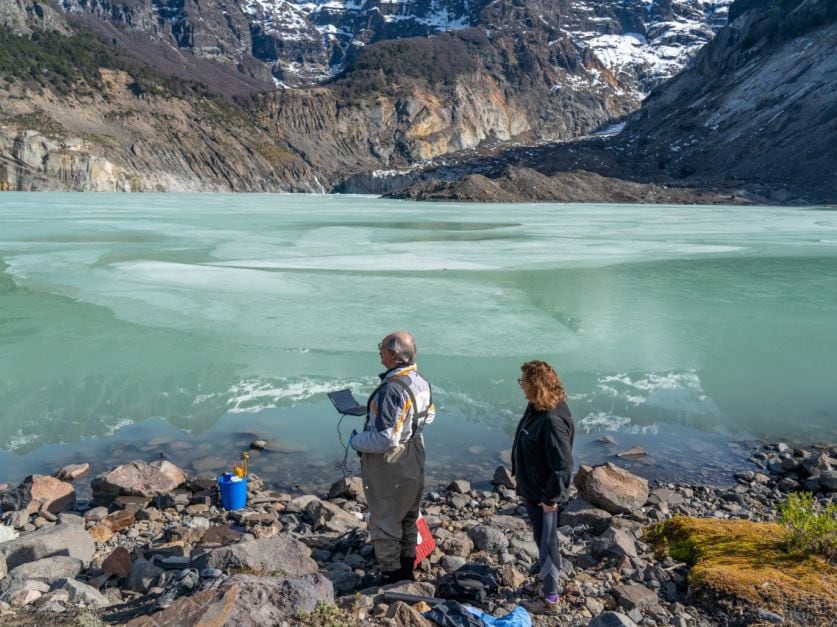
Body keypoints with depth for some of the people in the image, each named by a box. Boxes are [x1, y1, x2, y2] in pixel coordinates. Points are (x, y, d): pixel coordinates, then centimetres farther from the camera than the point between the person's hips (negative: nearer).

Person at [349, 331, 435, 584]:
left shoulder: (392, 390, -30)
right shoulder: (421, 382, -3)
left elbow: (387, 439, -31)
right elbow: (429, 415, 14)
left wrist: (356, 441, -13)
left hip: (390, 468, -9)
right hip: (414, 460, 9)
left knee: (385, 522, 9)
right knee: (408, 518, 23)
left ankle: (391, 576, 22)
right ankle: (407, 570, 39)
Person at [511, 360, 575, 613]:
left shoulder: (552, 420, -31)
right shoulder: (535, 408, -1)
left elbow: (562, 465, -28)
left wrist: (551, 497, -21)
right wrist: (521, 481, 18)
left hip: (544, 494, -9)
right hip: (530, 488, 9)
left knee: (546, 542, 6)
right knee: (541, 538, 28)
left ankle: (550, 599, 21)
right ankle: (544, 571, 50)